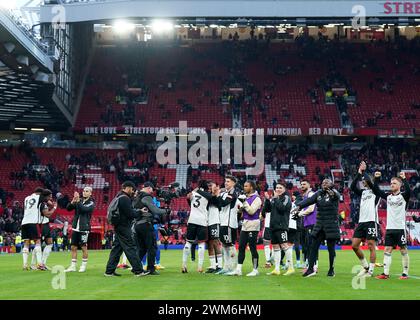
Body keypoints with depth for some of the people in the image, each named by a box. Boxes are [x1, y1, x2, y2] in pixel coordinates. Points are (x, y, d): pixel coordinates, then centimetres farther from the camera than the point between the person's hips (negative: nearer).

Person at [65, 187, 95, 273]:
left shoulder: (91, 203, -4)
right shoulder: (79, 201, 9)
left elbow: (84, 209, -22)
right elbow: (68, 208, 2)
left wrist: (78, 201, -26)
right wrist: (72, 202, -16)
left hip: (84, 228, -5)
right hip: (75, 228, 5)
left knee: (84, 247, -1)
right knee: (73, 247, 6)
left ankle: (84, 266, 8)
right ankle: (73, 266, 11)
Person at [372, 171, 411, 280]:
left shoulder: (403, 196, -3)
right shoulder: (388, 196, 11)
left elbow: (408, 191, -24)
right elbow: (376, 191, 9)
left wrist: (404, 178, -30)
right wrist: (377, 178, -1)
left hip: (400, 228, -5)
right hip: (389, 228, 5)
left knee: (403, 250, 0)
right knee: (387, 250, 2)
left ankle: (405, 273, 6)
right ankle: (385, 273, 2)